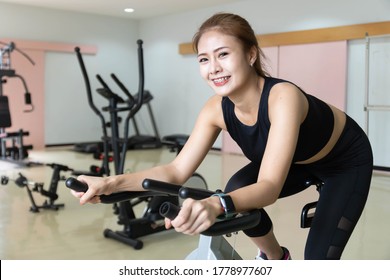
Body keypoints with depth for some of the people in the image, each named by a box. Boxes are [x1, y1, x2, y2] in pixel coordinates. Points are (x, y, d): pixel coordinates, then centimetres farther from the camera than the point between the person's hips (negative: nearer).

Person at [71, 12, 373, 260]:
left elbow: (270, 186, -50)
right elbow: (177, 171, -26)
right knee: (237, 193, -21)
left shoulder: (283, 97, -41)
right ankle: (276, 258, 9)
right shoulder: (217, 109, -23)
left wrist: (216, 205, -69)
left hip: (347, 160, -4)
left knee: (318, 260, -14)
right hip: (298, 162, 5)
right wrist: (112, 183, -40)